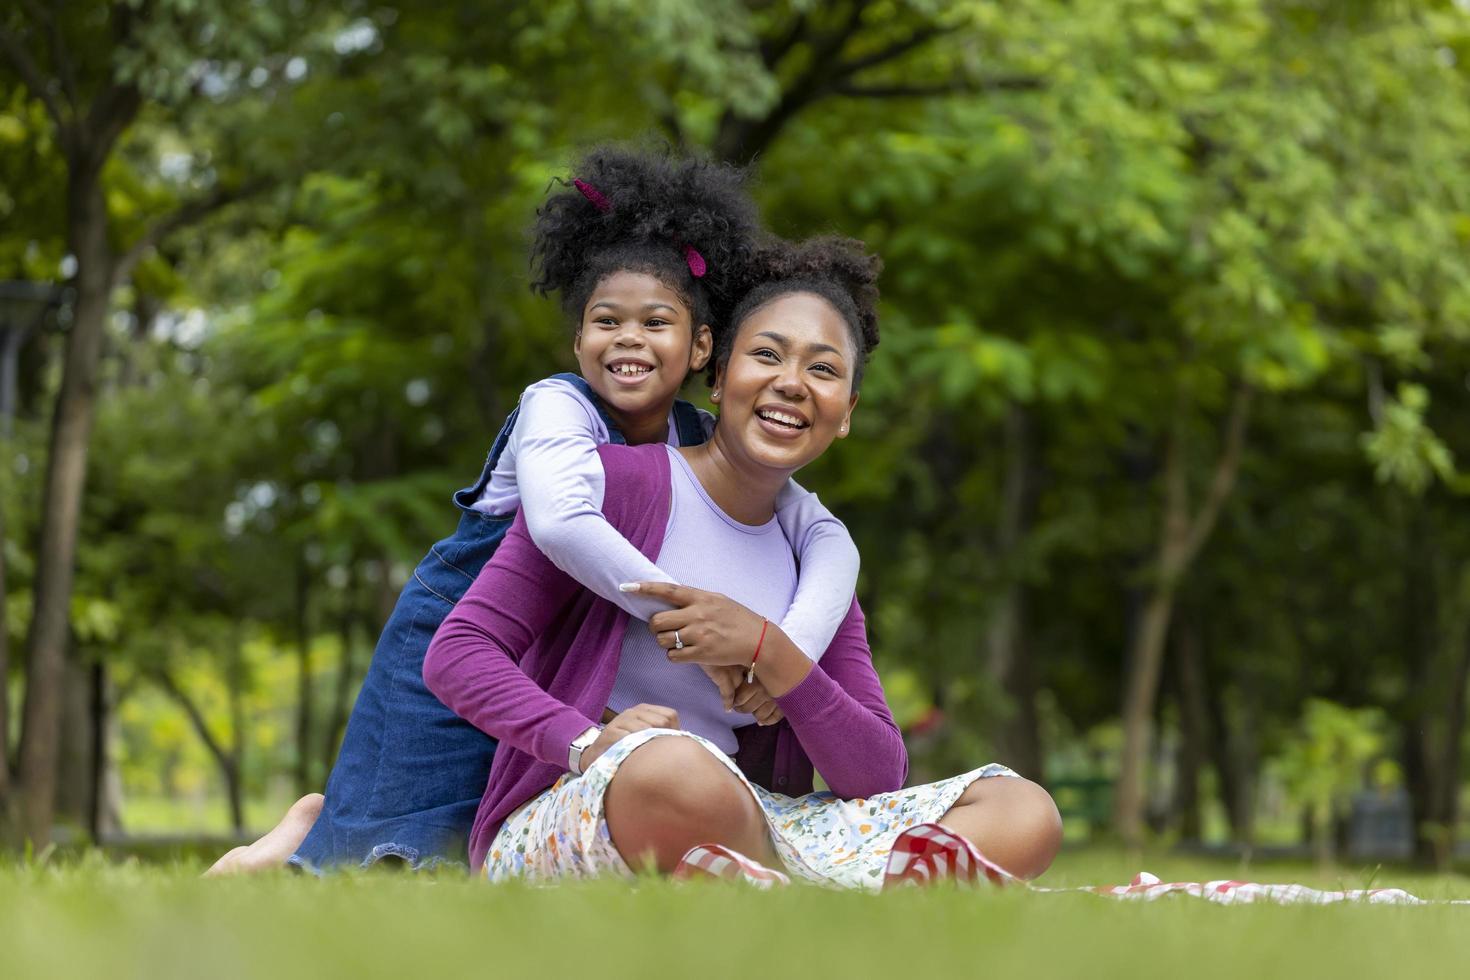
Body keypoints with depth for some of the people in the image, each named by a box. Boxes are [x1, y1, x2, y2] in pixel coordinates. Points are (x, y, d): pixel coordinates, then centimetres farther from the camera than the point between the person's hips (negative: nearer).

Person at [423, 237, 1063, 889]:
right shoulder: (618, 481, -2)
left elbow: (880, 779, 5)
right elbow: (457, 653, -8)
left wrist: (769, 653, -11)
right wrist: (588, 743, -25)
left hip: (746, 836, 6)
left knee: (1022, 812, -9)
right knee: (678, 769, -42)